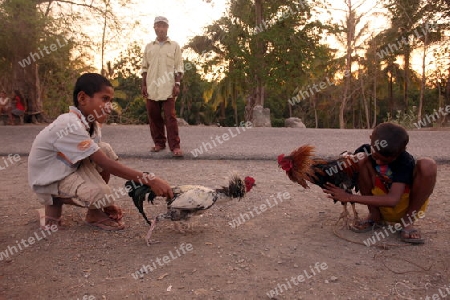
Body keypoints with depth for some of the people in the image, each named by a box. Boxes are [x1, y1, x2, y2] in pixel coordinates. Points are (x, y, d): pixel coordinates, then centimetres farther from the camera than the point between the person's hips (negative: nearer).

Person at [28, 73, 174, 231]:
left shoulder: (90, 124, -5)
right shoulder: (70, 126, -33)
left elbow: (104, 161, -2)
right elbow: (106, 165, -36)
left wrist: (107, 204, -4)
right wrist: (149, 180, -39)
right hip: (48, 182, -9)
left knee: (105, 150, -9)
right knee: (101, 194, -31)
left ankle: (95, 213, 1)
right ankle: (54, 203, 2)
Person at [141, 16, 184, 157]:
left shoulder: (174, 46, 7)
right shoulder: (149, 46, 14)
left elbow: (178, 67, 3)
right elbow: (144, 67, 14)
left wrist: (177, 84, -7)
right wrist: (143, 85, 6)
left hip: (168, 88, -3)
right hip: (151, 87, 4)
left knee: (170, 117, -7)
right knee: (153, 116, 5)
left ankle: (175, 146, -5)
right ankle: (159, 143, 16)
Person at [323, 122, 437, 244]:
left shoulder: (406, 161, -25)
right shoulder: (365, 152, -12)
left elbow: (393, 200, -35)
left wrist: (349, 197, -38)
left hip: (405, 206, -2)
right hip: (381, 206, 2)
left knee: (427, 165, -27)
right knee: (363, 160, -21)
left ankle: (407, 220, -13)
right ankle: (374, 215, -9)